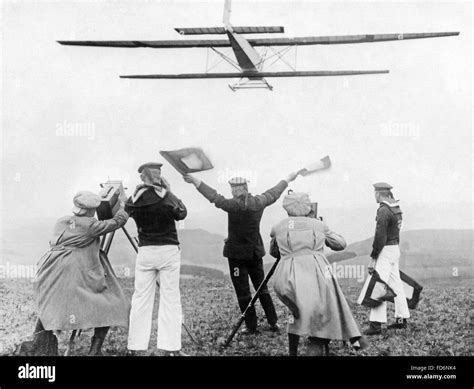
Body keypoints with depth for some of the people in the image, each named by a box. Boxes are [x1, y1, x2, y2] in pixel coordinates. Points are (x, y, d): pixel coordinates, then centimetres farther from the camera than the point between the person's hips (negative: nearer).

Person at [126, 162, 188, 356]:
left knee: (141, 299, 8)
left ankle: (134, 347, 11)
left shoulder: (134, 200, -3)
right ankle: (171, 348, 3)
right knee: (170, 299, 2)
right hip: (168, 251, -3)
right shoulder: (165, 197, -9)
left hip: (145, 251, 3)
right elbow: (182, 213, 6)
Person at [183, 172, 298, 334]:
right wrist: (287, 179, 31)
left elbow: (214, 197, -24)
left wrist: (196, 182, -25)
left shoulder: (233, 205, -18)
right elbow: (273, 194, 15)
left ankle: (251, 326, 7)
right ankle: (273, 322, 19)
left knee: (243, 291, 3)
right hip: (255, 252, 6)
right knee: (262, 287, 17)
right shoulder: (258, 202, -1)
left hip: (237, 253, -6)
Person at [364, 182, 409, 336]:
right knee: (396, 284, 14)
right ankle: (401, 319, 20)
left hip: (386, 250, -10)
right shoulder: (396, 208, 12)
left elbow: (380, 237, -21)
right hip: (395, 248, 10)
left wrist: (373, 258, -17)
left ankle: (376, 324, -15)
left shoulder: (383, 211, -18)